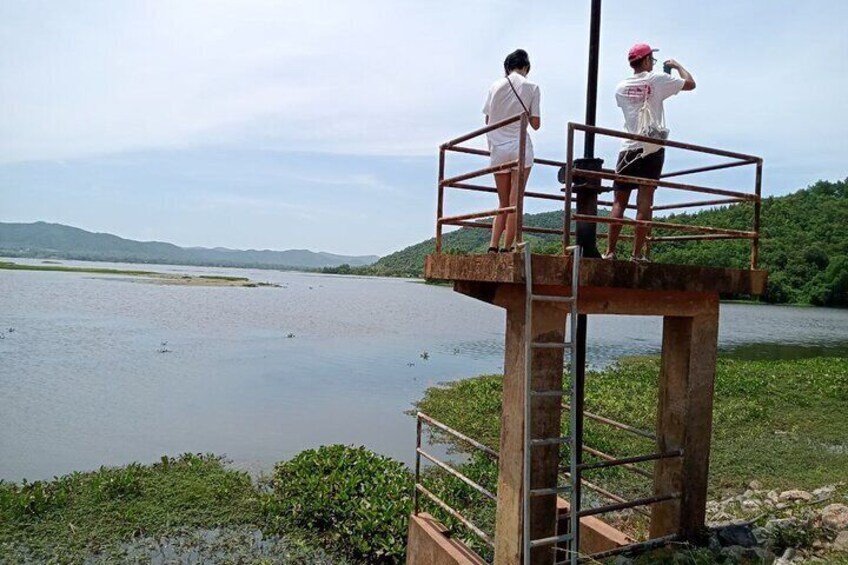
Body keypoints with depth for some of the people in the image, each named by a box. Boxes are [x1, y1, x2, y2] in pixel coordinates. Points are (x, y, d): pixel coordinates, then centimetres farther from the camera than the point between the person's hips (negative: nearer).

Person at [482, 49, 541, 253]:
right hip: (520, 148, -3)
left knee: (503, 203, 11)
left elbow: (488, 120, 10)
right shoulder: (531, 87, 0)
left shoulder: (495, 86, 7)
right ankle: (507, 248, -1)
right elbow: (535, 124, -1)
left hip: (498, 150, 3)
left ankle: (493, 246, 1)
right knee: (515, 202, 1)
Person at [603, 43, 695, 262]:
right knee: (645, 201, -3)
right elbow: (690, 84, 4)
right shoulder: (657, 79, -1)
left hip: (628, 148, 3)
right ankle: (637, 253, -4)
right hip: (652, 148, -2)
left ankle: (610, 251, 0)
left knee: (619, 201, 4)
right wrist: (677, 66, 20)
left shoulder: (621, 87, 10)